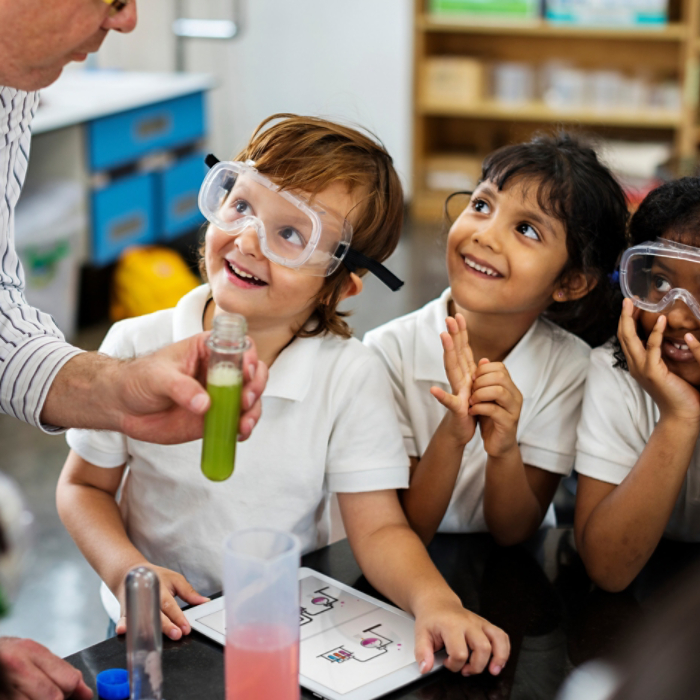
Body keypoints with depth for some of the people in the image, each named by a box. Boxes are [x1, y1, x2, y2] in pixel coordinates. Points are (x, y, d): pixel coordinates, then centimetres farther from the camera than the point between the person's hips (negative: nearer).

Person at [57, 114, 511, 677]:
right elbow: (85, 486, 3)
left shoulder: (350, 377, -11)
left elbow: (379, 528, -10)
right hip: (161, 629, 0)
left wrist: (433, 599, -30)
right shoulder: (137, 349, -9)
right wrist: (127, 570, -15)